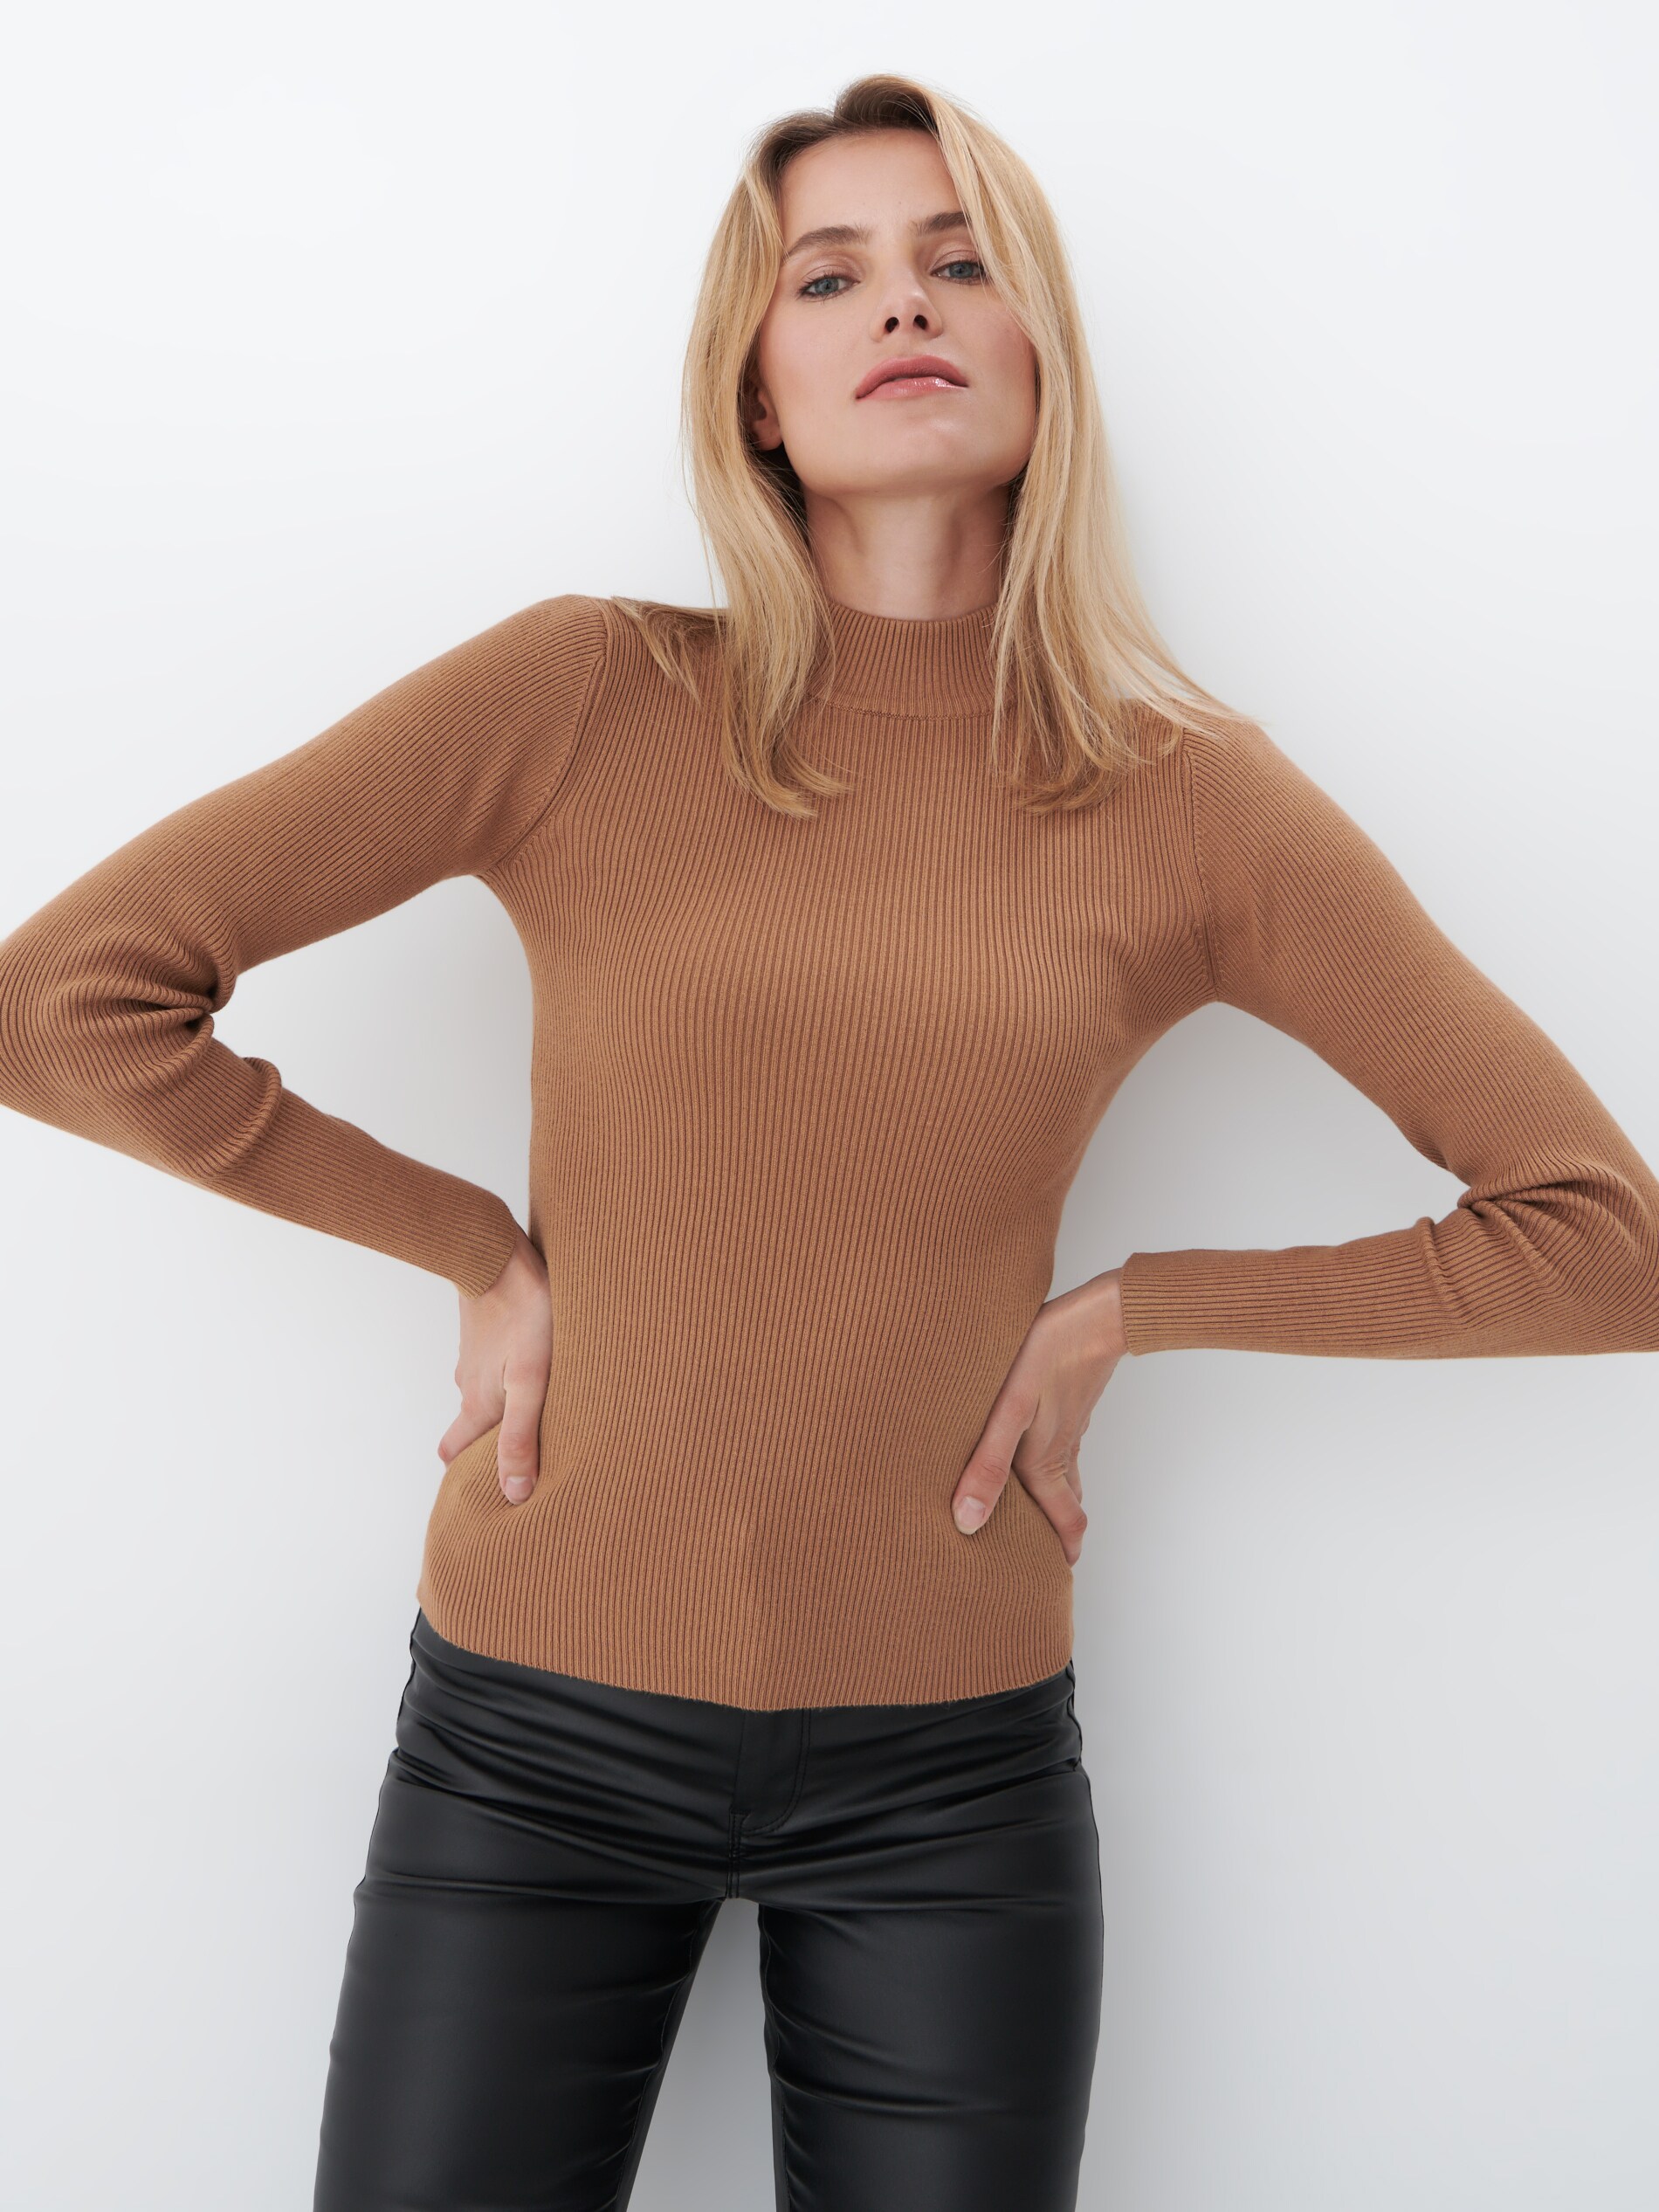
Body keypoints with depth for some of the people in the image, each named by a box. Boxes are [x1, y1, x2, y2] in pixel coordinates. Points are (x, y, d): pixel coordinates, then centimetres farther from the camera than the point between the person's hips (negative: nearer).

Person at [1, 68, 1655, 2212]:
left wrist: (1125, 1305, -5)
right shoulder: (584, 701, -7)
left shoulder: (1185, 800, -5)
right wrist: (480, 1246, -6)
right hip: (531, 1740, 0)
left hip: (947, 1784, 1)